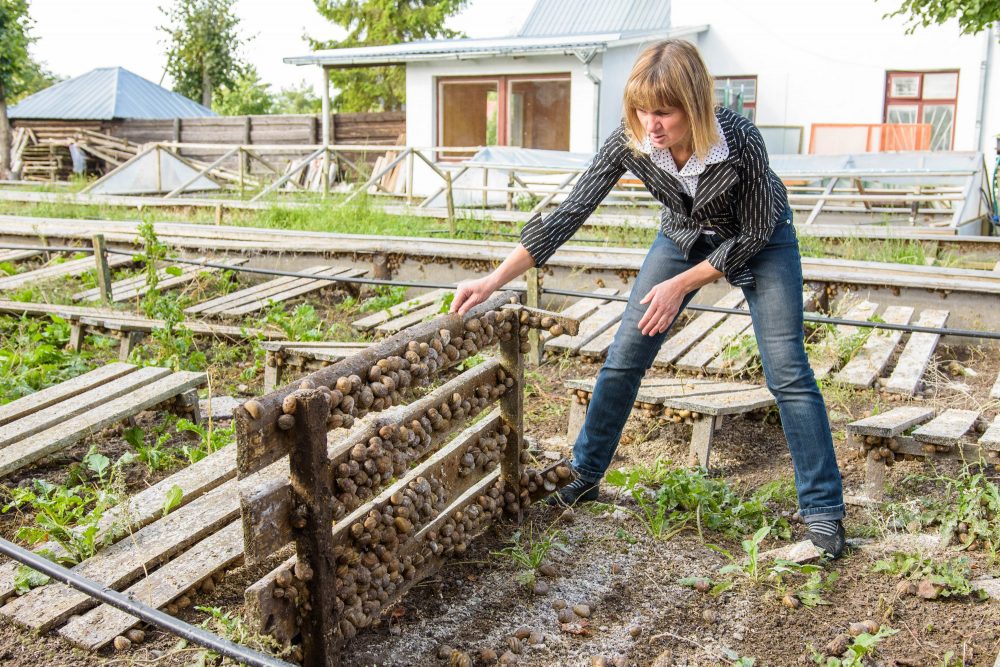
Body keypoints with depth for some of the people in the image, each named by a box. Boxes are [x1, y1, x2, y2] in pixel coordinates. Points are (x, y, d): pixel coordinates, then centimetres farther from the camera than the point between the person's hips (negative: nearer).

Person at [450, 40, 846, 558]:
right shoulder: (630, 141, -29)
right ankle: (585, 476, 16)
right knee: (624, 355, -1)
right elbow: (571, 211, -26)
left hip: (759, 239, -3)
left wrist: (680, 285, -26)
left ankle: (823, 511, 3)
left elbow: (753, 233, -22)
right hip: (684, 236, 3)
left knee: (787, 371, -9)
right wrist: (495, 279, -31)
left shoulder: (741, 140, -36)